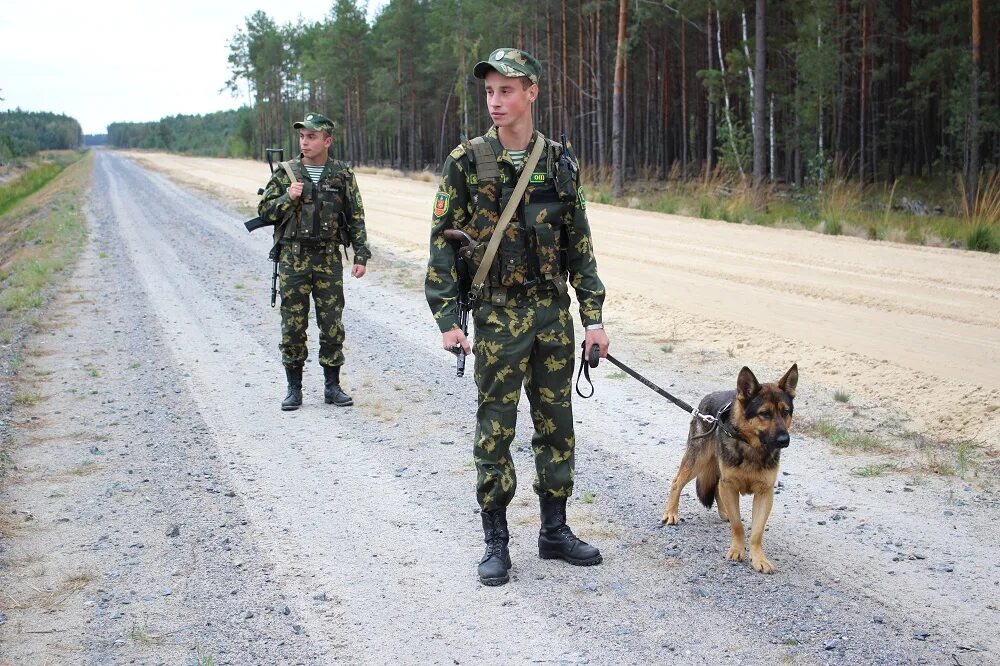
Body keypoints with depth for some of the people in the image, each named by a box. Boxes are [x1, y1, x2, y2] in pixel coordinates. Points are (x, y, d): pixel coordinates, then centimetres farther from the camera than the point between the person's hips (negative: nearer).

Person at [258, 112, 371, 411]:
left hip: (329, 259, 0)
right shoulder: (286, 173, 3)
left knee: (332, 325, 3)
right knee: (293, 325, 3)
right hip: (293, 258, 0)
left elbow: (356, 218, 5)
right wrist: (288, 198, -12)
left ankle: (332, 386, 14)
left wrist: (361, 256, -1)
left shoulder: (342, 175, 3)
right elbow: (264, 210, 5)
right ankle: (294, 388, 12)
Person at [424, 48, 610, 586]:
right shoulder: (466, 162, -5)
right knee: (495, 429, 2)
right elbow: (443, 241, -4)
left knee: (556, 422, 10)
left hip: (554, 313, 3)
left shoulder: (559, 161, 4)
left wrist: (593, 315, 4)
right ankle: (496, 542, 13)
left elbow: (578, 243, 8)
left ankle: (555, 531, 23)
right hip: (498, 316, -3)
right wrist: (447, 318, -11)